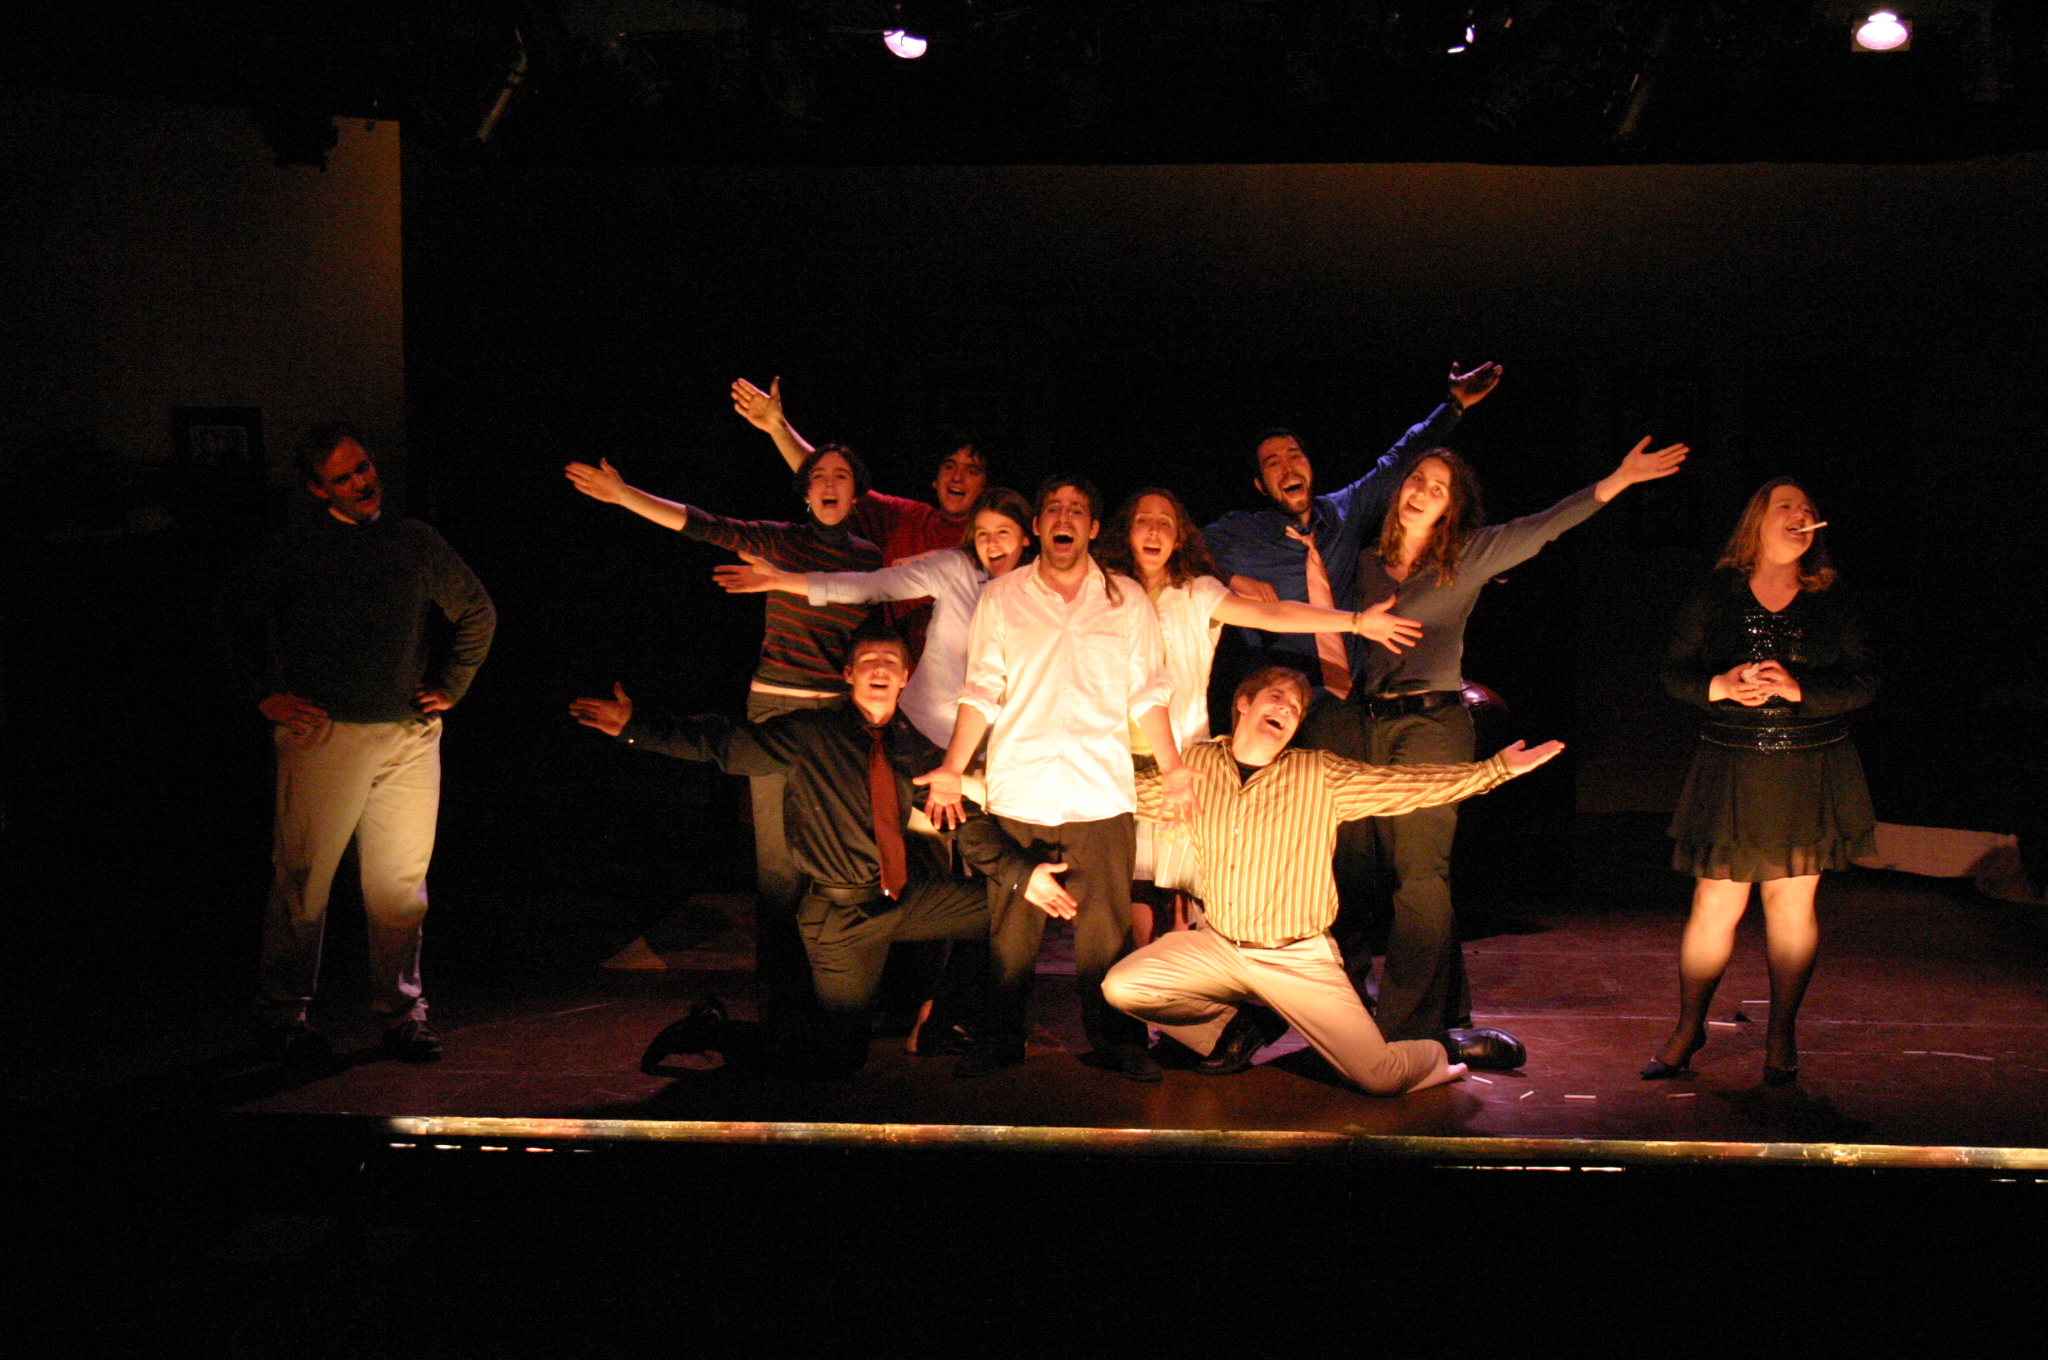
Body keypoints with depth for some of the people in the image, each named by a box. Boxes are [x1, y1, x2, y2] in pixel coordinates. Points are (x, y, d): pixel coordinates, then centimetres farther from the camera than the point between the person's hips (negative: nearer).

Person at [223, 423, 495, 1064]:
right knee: (303, 877, -2)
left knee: (402, 881, 5)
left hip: (410, 735, 3)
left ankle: (402, 1012, 16)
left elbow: (478, 613, 25)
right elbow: (241, 617, 11)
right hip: (324, 732, -3)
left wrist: (450, 686, 18)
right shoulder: (291, 551, 3)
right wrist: (266, 694, 2)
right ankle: (282, 1014, 10)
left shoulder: (417, 543, 12)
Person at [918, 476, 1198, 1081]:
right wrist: (952, 769, 0)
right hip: (1018, 790, 0)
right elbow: (981, 690, 8)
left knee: (1104, 926, 0)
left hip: (1103, 795, 0)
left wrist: (1171, 768, 6)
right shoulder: (1001, 597, 11)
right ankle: (999, 1039, 12)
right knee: (1010, 924, 1)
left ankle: (1115, 1041, 10)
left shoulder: (1127, 600, 12)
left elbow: (1147, 691, 13)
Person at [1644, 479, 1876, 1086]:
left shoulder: (1834, 603, 7)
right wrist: (1720, 686, -14)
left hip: (1809, 771, 1)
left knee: (1792, 901, 4)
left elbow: (1863, 682, 2)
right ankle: (1688, 1029, 13)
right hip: (1731, 768, -1)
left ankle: (1782, 1034, 18)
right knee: (1716, 901, -2)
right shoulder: (1714, 597, 5)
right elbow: (1674, 672, 6)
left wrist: (1799, 688, -14)